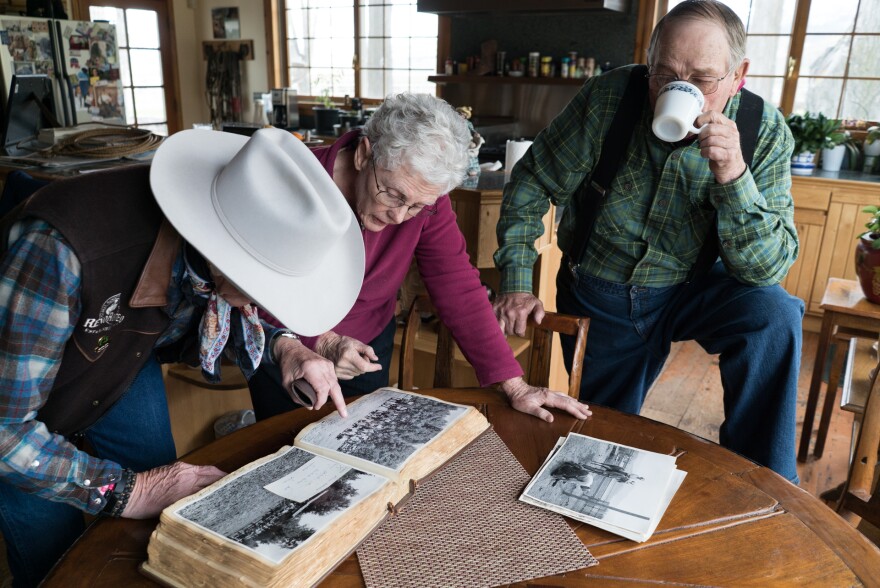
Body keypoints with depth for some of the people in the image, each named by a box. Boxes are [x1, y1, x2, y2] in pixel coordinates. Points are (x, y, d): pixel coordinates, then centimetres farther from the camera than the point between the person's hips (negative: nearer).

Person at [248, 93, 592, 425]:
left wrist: (515, 386, -22)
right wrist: (321, 341, -32)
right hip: (284, 350, -2)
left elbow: (459, 289, -19)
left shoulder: (426, 199, -19)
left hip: (369, 346, 2)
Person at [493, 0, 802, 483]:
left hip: (690, 289, 0)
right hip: (596, 294, 0)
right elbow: (532, 182, -10)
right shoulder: (609, 98, -20)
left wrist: (734, 177, -37)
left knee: (773, 314, -28)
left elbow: (768, 268, -21)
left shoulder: (764, 132, -17)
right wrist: (517, 283, -14)